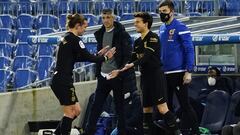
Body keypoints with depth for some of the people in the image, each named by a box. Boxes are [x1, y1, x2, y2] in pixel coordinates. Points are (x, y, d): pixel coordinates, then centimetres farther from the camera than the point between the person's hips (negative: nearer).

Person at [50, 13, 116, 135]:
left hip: (59, 80, 10)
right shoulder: (74, 39, -13)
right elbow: (87, 57, -14)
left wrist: (98, 55, 19)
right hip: (63, 81, -10)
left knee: (76, 110, 14)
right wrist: (105, 57, 0)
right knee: (70, 113, -3)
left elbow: (77, 57, 21)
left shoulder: (66, 38, 16)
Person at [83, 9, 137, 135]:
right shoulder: (100, 34, 11)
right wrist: (98, 71, 14)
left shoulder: (121, 34, -8)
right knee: (96, 105, 4)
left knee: (119, 106, 3)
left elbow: (127, 55, -11)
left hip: (117, 76, -6)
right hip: (103, 76, 6)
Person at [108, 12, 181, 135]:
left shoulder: (153, 38, -8)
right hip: (144, 76, 8)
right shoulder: (137, 42, 14)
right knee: (146, 109, 6)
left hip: (156, 75, -8)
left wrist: (133, 64, -32)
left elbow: (147, 56, -20)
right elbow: (132, 60, 15)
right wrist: (120, 71, 6)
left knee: (162, 108, -14)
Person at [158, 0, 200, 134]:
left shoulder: (180, 28, -9)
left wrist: (189, 72, -17)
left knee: (185, 104, -6)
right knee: (167, 105, 11)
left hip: (178, 73, -7)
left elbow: (189, 50, -12)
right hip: (164, 74, 7)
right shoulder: (162, 29, 12)